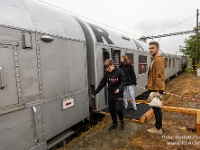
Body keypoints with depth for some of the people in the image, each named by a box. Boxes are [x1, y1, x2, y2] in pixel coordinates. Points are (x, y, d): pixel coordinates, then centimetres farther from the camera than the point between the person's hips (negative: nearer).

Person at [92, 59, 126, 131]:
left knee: (118, 109, -8)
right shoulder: (107, 73, 1)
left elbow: (123, 81, -13)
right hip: (110, 95, 5)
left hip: (119, 94, -4)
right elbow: (102, 84, 4)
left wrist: (119, 88, -32)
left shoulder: (119, 71, -11)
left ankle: (122, 120, 22)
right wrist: (95, 93, 4)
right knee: (111, 110, 10)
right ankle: (115, 123, 31)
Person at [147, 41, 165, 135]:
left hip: (156, 89, -10)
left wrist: (157, 90, -24)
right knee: (155, 108, 17)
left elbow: (159, 76, -23)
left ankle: (158, 129, 15)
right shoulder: (154, 59, 16)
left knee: (156, 108, 1)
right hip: (153, 88, 10)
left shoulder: (159, 59, -16)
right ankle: (157, 126, 30)